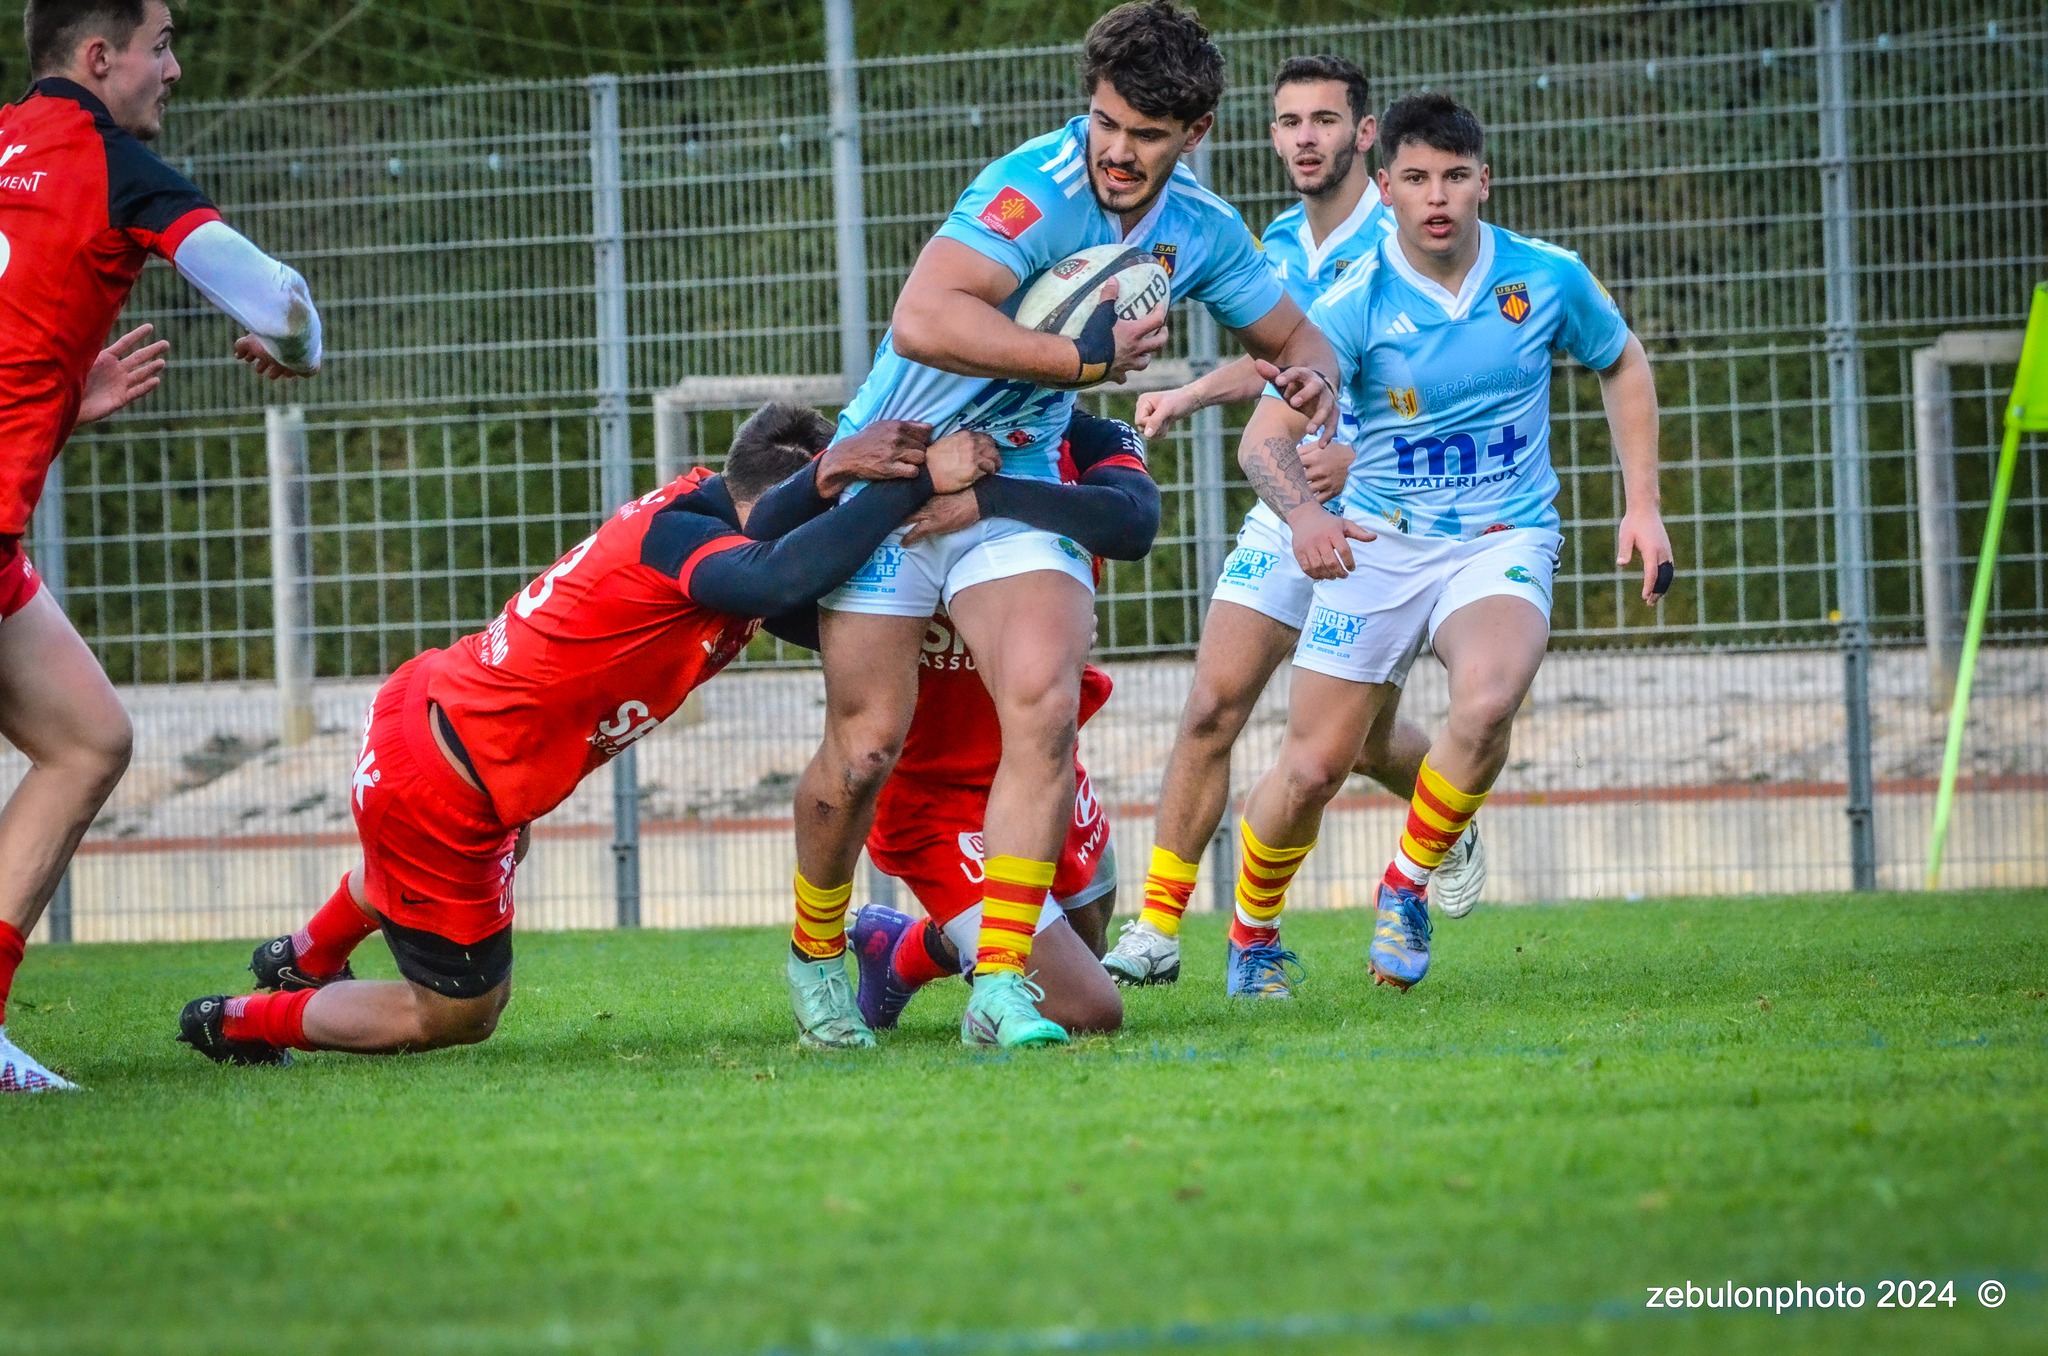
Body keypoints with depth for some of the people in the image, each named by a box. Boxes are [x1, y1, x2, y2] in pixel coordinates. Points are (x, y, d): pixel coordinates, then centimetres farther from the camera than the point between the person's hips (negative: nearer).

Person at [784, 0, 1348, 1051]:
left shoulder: (1200, 230, -1)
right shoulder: (1038, 188, -24)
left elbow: (1290, 337, 14)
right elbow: (920, 321, -37)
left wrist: (1308, 379, -11)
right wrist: (1089, 357, -34)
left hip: (1015, 488, 5)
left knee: (1045, 706, -18)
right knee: (865, 748, -5)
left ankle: (999, 984, -15)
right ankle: (816, 955, 22)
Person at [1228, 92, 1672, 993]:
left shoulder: (1547, 279, -5)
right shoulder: (1354, 303, -11)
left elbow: (1622, 364, 15)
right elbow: (1266, 435, -16)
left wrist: (1642, 506, 9)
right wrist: (1302, 513, -38)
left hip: (1504, 541, 0)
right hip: (1379, 545, 0)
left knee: (1486, 701, -32)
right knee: (1310, 770, -3)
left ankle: (1407, 887, -7)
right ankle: (1254, 930, 28)